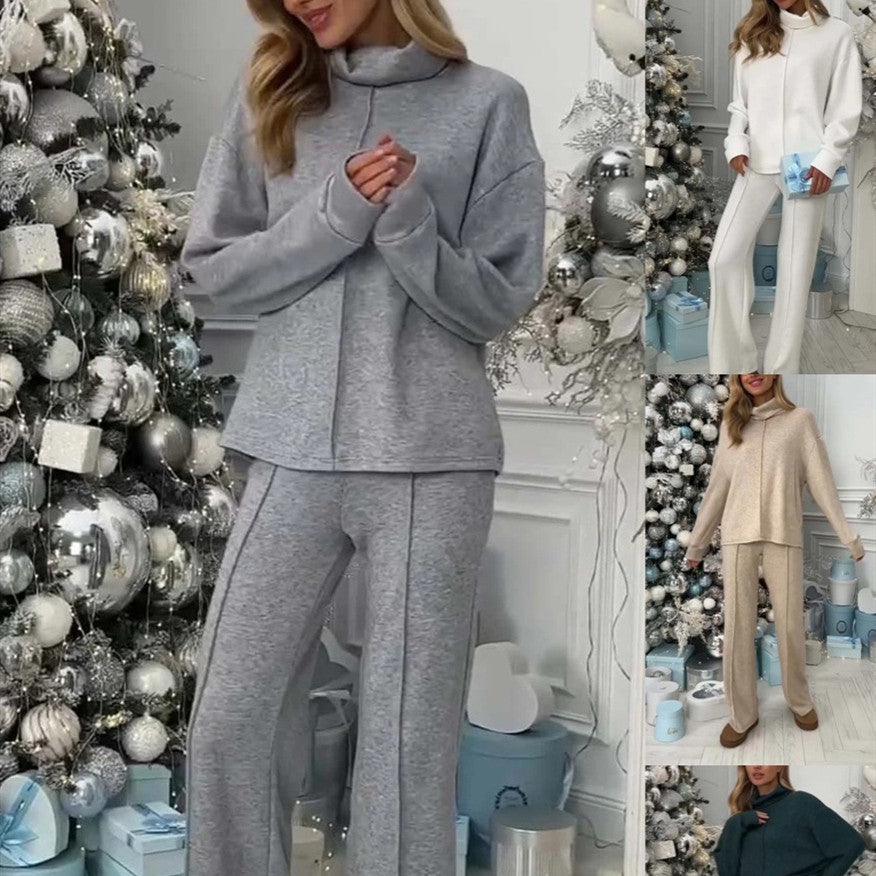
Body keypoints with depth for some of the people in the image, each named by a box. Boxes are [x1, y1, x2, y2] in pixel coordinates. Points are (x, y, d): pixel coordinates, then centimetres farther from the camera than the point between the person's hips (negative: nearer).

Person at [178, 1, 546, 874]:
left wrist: (407, 218, -19)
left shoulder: (489, 104, 0)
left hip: (433, 456, -2)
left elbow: (499, 301, -3)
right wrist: (335, 213, -11)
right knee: (230, 715, 6)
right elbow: (213, 268, 3)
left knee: (409, 729, 5)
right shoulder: (268, 94, 8)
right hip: (293, 450, 3)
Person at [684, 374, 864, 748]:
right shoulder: (731, 424, 11)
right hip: (737, 536, 2)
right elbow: (717, 487, 14)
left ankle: (800, 701, 24)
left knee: (790, 624, 4)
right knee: (737, 626, 1)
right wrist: (696, 543, 14)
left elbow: (821, 480, 2)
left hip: (784, 536, -2)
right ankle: (742, 713, 10)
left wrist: (848, 535, -2)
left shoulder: (800, 419, 5)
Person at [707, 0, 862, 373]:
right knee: (724, 259, -7)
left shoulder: (837, 34, 4)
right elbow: (740, 100, 13)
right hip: (757, 163, 3)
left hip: (807, 166, -3)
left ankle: (782, 367, 7)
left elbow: (847, 108, 1)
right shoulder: (754, 34, 14)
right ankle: (733, 363, 2)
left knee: (795, 269, 0)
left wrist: (828, 159, -10)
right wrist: (736, 144, -3)